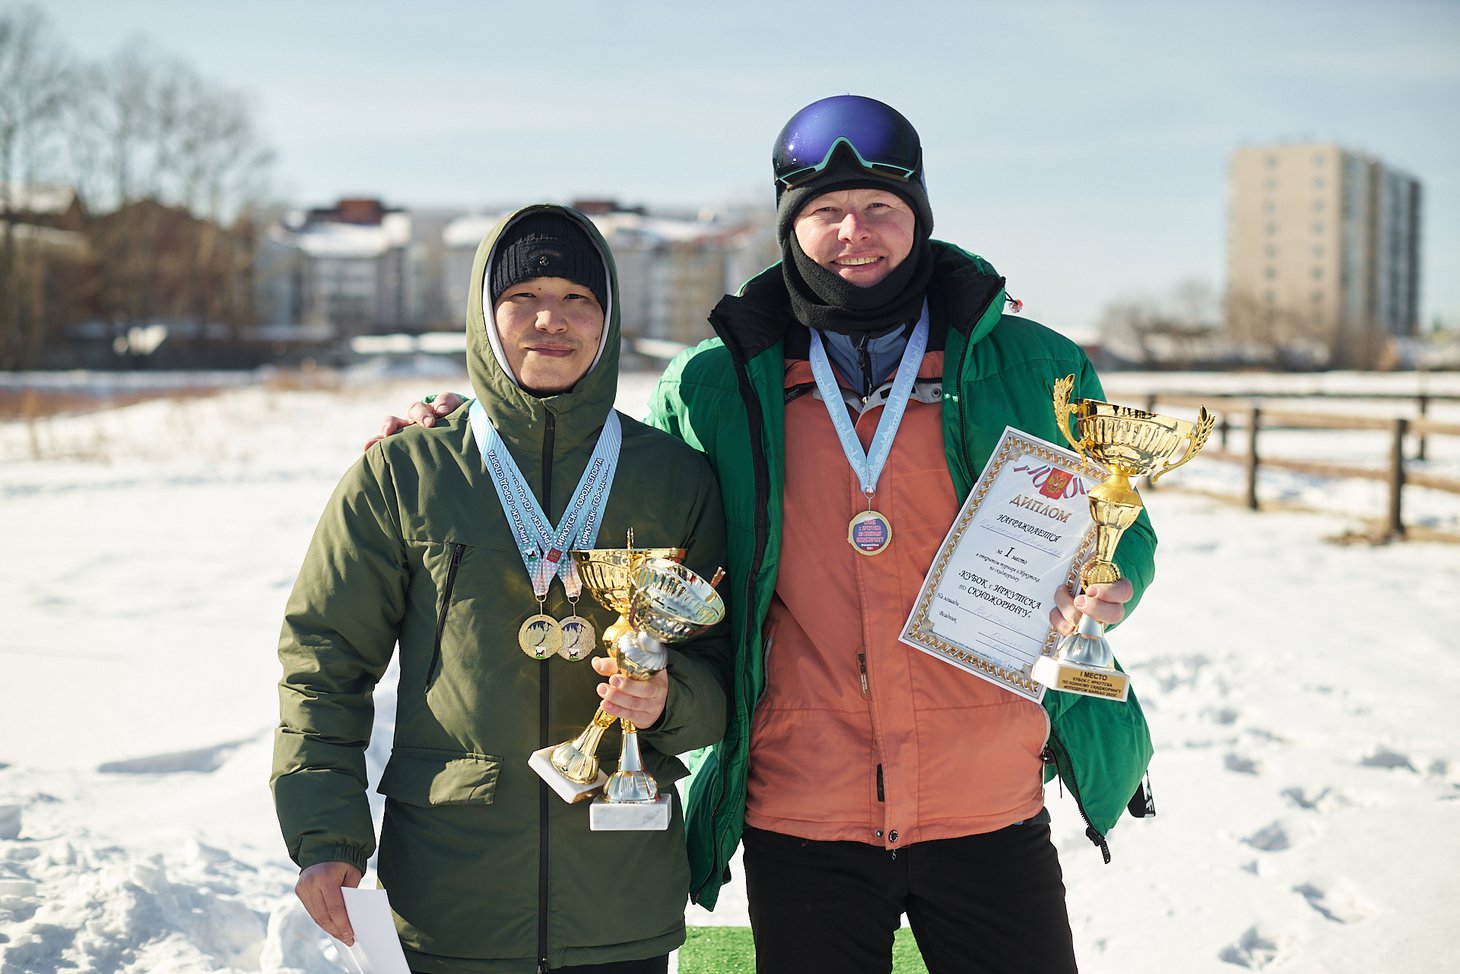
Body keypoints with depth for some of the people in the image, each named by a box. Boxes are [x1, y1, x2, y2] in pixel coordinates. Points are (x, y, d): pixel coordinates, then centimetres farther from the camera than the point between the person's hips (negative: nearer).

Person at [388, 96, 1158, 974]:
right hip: (800, 821, 0)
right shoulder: (719, 384, 3)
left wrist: (1103, 592, -12)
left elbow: (1119, 532, 11)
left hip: (990, 809, 0)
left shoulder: (1028, 365, 1)